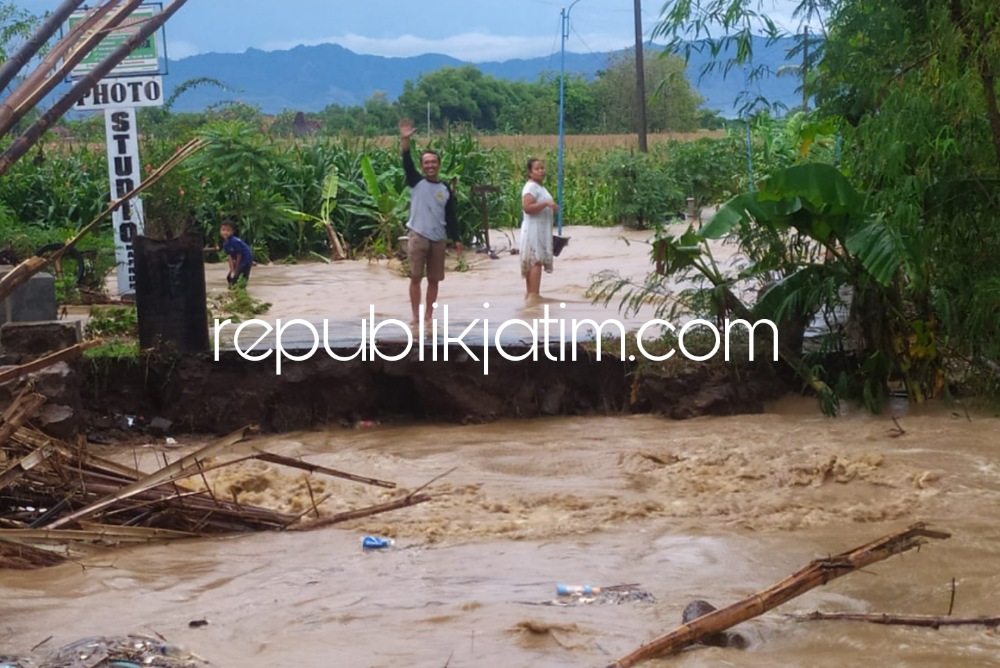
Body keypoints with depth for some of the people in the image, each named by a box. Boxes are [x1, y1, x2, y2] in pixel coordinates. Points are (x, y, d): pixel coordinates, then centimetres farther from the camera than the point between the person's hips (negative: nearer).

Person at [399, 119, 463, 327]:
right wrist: (405, 139, -27)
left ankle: (428, 316, 14)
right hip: (418, 237, -3)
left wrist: (456, 239, 4)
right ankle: (416, 317, 3)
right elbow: (407, 163, -14)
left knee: (434, 279, 6)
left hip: (438, 239, 3)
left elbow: (451, 216, 10)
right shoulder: (416, 182, 1)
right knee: (415, 277, -3)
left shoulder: (446, 190, 7)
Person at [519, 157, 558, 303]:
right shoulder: (531, 187, -15)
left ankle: (530, 294, 14)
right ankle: (534, 295, -17)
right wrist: (546, 204, -28)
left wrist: (551, 207, 17)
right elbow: (527, 207, -28)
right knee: (536, 261, -14)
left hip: (540, 230, 10)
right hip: (534, 230, -10)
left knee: (532, 262, 11)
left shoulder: (539, 187, 18)